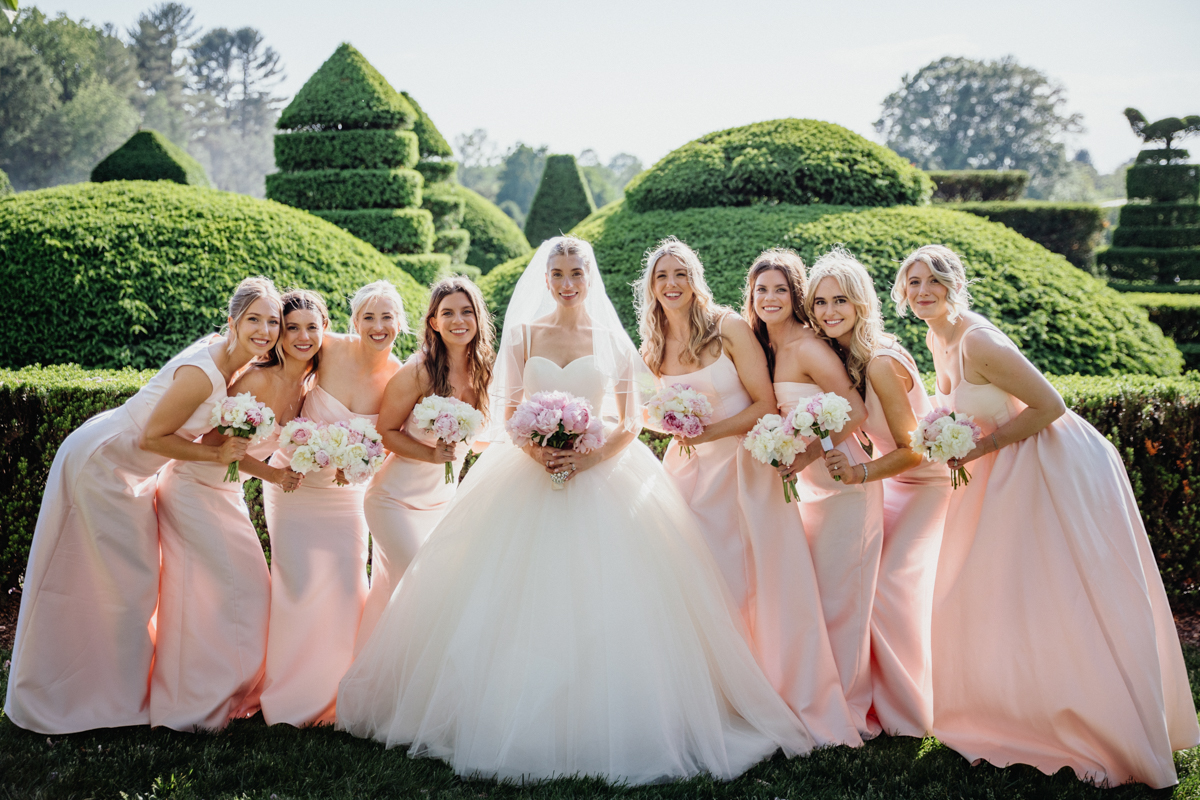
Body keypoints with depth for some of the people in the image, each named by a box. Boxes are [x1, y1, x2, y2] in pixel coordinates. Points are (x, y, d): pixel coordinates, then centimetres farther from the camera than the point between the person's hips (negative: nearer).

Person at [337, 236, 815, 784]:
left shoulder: (614, 340, 6)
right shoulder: (522, 335, 8)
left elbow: (630, 422, 4)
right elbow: (507, 413, 6)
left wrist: (593, 457, -13)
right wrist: (536, 450, -13)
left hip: (604, 476, 0)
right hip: (529, 475, 1)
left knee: (605, 604, -7)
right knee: (524, 602, -3)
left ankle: (599, 731, 2)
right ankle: (524, 732, 6)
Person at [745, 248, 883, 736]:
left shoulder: (807, 348, -16)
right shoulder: (764, 348, 9)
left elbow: (856, 411, -20)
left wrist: (810, 454, -22)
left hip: (841, 481, -8)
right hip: (806, 484, 8)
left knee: (837, 599, -1)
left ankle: (850, 712, 11)